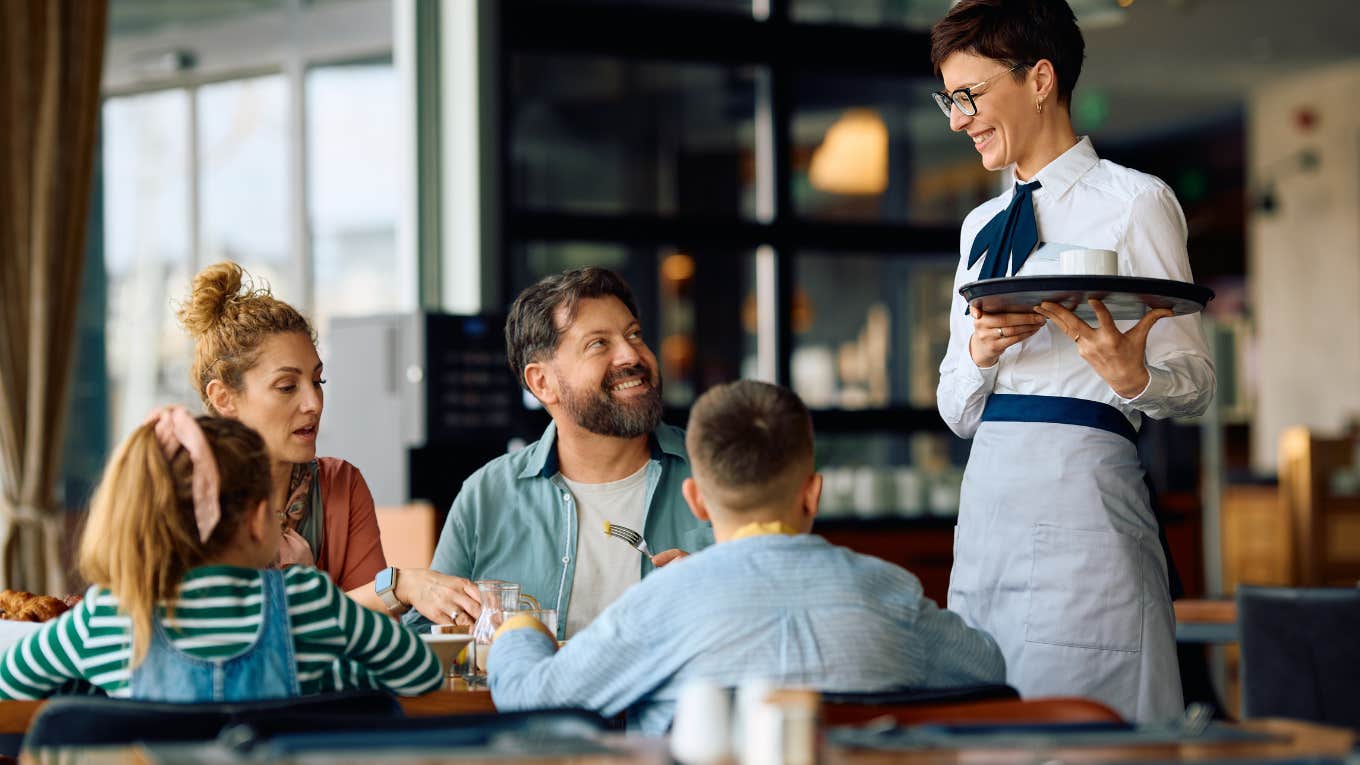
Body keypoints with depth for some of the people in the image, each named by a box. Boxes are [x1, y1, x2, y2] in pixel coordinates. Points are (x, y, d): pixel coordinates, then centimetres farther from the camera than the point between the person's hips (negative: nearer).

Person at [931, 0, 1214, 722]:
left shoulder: (1132, 202, -1)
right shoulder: (982, 227, 19)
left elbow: (1193, 380, -4)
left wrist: (1130, 377, -26)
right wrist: (980, 352, -4)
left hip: (1080, 485, -6)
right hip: (988, 494, 6)